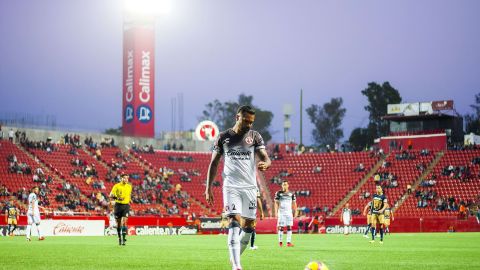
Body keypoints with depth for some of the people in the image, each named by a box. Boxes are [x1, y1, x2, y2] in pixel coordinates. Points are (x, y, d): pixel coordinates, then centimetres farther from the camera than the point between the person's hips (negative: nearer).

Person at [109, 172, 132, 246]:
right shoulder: (117, 186, -4)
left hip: (126, 205, 1)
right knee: (118, 223, 7)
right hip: (118, 205, -1)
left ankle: (123, 238, -15)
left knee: (124, 222, -13)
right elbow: (111, 195, -11)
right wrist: (117, 198, -26)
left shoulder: (129, 186, 8)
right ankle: (119, 237, 23)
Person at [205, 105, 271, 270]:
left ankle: (235, 256, 31)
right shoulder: (223, 137, 5)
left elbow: (265, 158, -4)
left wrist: (265, 164, -30)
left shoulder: (255, 136, 5)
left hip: (250, 186, 3)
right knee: (234, 220, -16)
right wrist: (208, 188, 3)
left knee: (249, 224, 7)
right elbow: (214, 163, 9)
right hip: (231, 186, -2)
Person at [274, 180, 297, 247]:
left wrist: (295, 212, 5)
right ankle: (280, 242, 8)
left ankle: (289, 242, -4)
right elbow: (276, 203, 1)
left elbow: (294, 203, 12)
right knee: (281, 227, -1)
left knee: (289, 227, -3)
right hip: (281, 212, -2)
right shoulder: (278, 193, 1)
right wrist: (276, 213, -6)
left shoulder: (292, 194, 7)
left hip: (289, 212, 2)